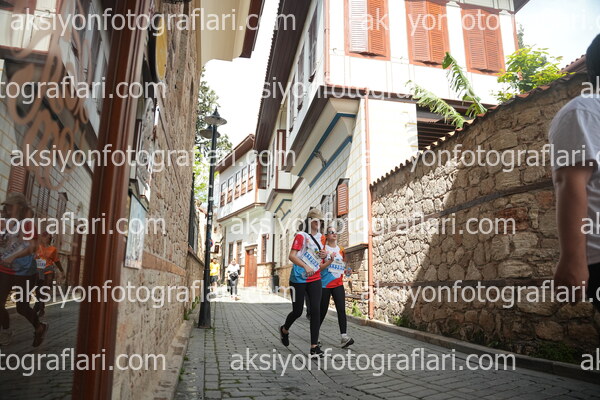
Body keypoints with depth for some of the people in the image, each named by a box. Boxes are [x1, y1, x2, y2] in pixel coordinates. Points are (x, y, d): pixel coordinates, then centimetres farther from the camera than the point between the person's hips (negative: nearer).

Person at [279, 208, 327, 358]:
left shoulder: (320, 237, 12)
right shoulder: (301, 236, -8)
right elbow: (292, 256, -18)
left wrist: (324, 255, 2)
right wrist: (305, 267, -33)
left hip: (315, 279, 5)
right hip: (299, 279, -5)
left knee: (316, 310, -7)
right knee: (297, 311, 5)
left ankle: (314, 347, -2)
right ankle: (284, 330, 38)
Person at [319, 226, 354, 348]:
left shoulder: (341, 250, 10)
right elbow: (319, 267, -10)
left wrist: (346, 271, 2)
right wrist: (330, 261, -24)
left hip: (338, 284, 4)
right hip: (324, 284, -4)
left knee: (341, 309, -10)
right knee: (322, 311, 6)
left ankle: (344, 336, -14)